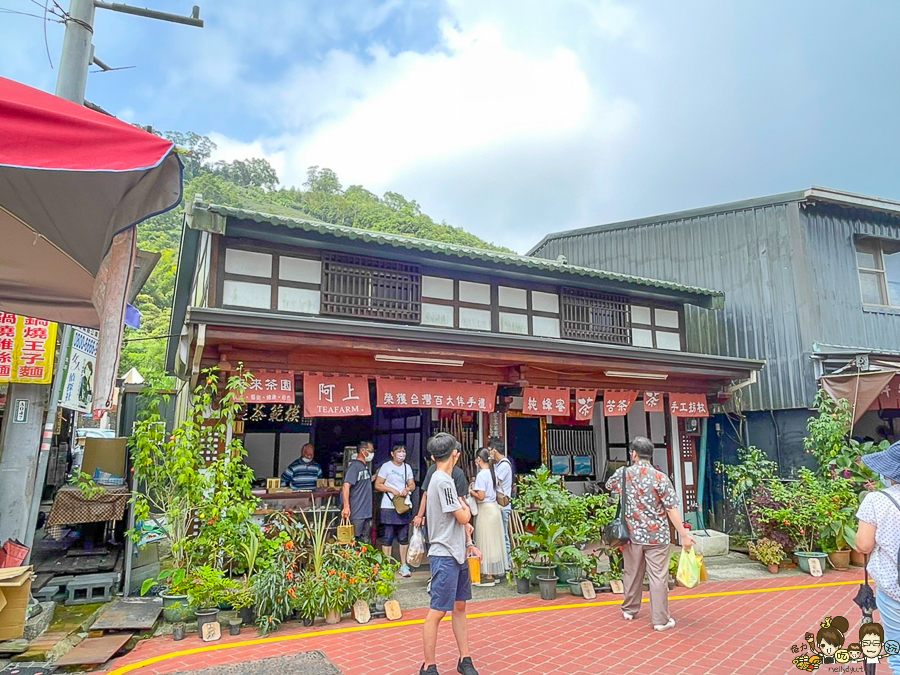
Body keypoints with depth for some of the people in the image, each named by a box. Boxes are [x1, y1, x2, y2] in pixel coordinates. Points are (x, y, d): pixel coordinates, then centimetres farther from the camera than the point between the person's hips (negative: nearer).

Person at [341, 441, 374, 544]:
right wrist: (346, 507, -29)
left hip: (367, 512, 9)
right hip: (356, 513, -9)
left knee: (366, 543, 14)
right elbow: (346, 486, -23)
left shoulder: (366, 467, 15)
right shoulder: (354, 466, -14)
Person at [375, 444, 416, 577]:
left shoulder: (407, 467, 13)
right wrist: (392, 490, -14)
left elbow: (412, 484, 14)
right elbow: (377, 485, -4)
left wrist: (407, 489, -8)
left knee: (404, 538, 9)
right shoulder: (386, 466, -2)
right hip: (388, 507, -4)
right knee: (387, 538, 0)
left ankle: (403, 565, 17)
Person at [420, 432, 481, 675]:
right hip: (445, 556, -10)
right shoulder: (443, 481, -19)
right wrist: (465, 506, 4)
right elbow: (463, 517, -16)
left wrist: (468, 543, 10)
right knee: (438, 611, 0)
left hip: (458, 554, 10)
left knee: (460, 607, 16)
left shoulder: (444, 480, 11)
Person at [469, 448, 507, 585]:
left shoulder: (481, 475, -17)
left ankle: (488, 576, 6)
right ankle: (495, 574, 22)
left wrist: (470, 491, -5)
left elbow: (481, 496, -21)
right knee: (494, 542, 14)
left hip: (485, 510, -9)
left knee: (486, 542, 0)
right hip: (494, 507, 9)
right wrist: (475, 486, 15)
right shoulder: (492, 473, 9)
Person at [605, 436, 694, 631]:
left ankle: (629, 610, 33)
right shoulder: (660, 478, -13)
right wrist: (683, 534, -9)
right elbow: (671, 508, -14)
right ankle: (661, 619, 11)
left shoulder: (622, 473, -5)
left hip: (632, 534, 3)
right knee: (658, 577, 5)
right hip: (656, 536, -3)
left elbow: (608, 486, 17)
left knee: (632, 573, 17)